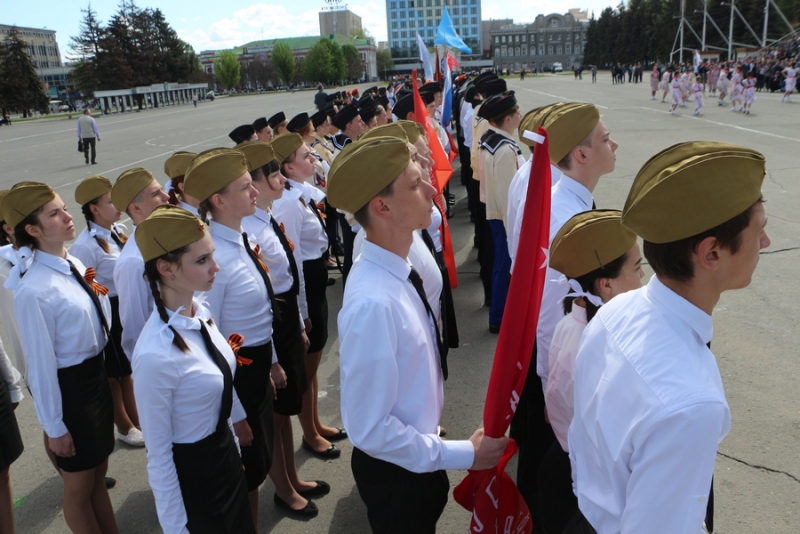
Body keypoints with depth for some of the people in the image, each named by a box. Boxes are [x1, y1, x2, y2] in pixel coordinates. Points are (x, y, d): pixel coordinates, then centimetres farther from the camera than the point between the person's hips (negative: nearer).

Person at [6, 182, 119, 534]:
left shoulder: (75, 265, 0)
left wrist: (100, 295, -3)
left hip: (97, 374, 8)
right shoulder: (34, 291, -24)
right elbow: (41, 364, -18)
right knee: (80, 485, 17)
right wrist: (53, 426, -12)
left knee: (99, 472, 27)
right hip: (69, 387, -8)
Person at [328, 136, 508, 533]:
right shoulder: (373, 303, -35)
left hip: (419, 455, 7)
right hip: (396, 471, -7)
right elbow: (370, 429, -28)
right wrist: (463, 455, -19)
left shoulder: (400, 269, -8)